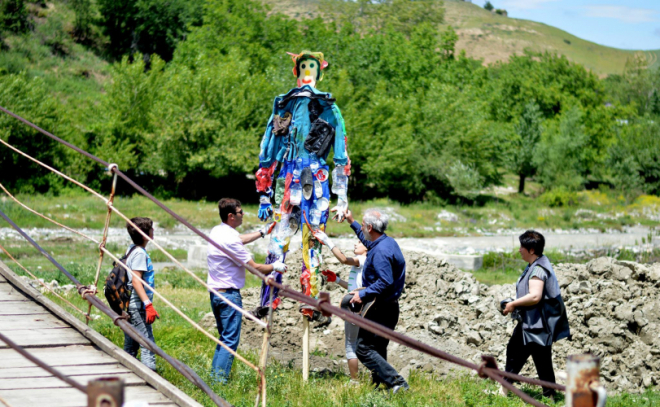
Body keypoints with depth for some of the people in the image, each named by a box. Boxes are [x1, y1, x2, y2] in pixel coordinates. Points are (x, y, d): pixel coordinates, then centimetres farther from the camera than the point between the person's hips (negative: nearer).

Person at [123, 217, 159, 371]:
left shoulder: (132, 249, 14)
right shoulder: (139, 253, -16)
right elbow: (136, 280, -24)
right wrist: (148, 305, -29)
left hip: (131, 305, 10)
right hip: (137, 305, -10)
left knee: (131, 346, 14)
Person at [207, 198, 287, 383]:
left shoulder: (217, 231, 8)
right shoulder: (230, 239, -21)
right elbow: (255, 268, -16)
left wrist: (262, 232, 33)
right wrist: (275, 267, 0)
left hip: (215, 292, 10)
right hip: (229, 295, -10)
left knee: (224, 337, 18)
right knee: (230, 340, -4)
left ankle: (214, 377, 19)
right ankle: (219, 381, -6)